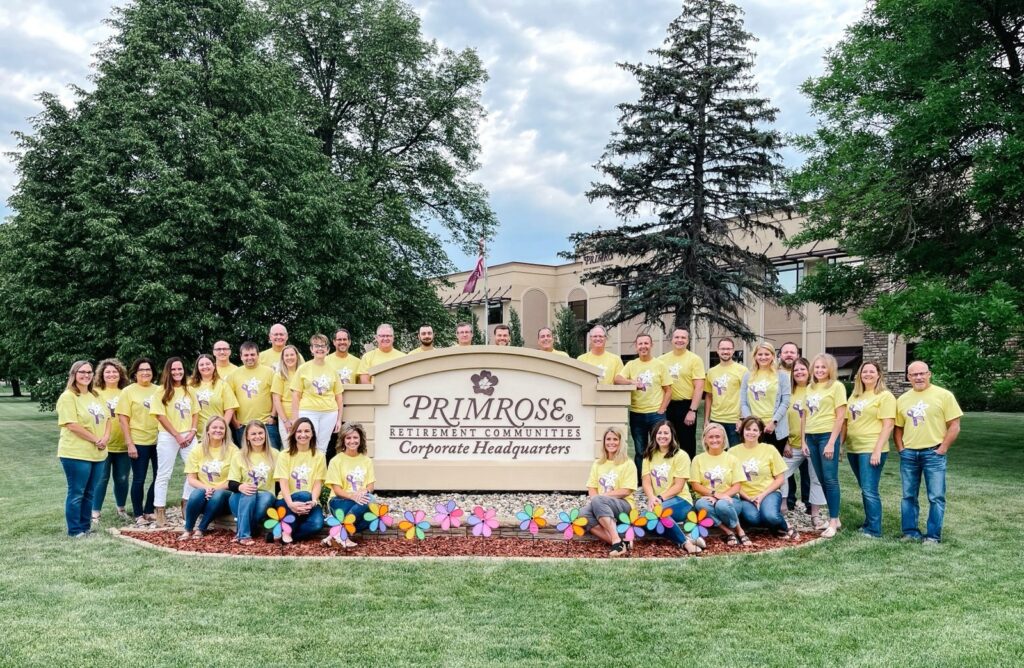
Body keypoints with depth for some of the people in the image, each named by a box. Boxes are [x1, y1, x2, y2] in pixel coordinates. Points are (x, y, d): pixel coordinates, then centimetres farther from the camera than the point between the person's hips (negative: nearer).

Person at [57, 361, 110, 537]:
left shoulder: (95, 396, 14)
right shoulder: (68, 397, -10)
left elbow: (106, 418, 15)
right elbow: (72, 425, -18)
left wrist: (106, 436, -5)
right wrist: (96, 439, -16)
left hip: (97, 453, 7)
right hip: (76, 453, -7)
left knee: (89, 492, 13)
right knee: (76, 493, 0)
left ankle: (85, 526, 23)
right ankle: (75, 530, 9)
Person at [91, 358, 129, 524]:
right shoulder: (96, 392, -1)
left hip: (123, 444, 3)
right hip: (103, 444, -3)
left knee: (122, 478, 11)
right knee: (102, 479, -1)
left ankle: (121, 509, 27)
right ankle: (95, 513, 8)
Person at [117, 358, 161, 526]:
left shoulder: (159, 390, 7)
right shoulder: (128, 391, -2)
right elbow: (123, 418, -5)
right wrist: (129, 443, -11)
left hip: (158, 441, 4)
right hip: (139, 442, -4)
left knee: (159, 477, 9)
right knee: (139, 480, 4)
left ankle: (149, 511, 24)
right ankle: (138, 515, 16)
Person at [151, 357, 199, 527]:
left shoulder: (189, 391, 11)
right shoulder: (162, 391, -4)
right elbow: (160, 416, -10)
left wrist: (192, 432, -4)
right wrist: (177, 435, -13)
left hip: (188, 436, 5)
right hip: (168, 437, -4)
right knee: (164, 474, 0)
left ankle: (186, 503, 16)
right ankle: (160, 510, 7)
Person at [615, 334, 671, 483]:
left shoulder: (659, 365, 3)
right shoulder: (631, 365, 7)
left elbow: (668, 390, 3)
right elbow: (617, 380, -6)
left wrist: (661, 410, -6)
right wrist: (632, 382, -25)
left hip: (656, 413, -1)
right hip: (636, 414, 2)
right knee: (639, 452, 10)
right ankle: (640, 481, 20)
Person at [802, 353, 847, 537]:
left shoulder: (836, 386, -4)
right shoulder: (810, 388, 13)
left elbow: (840, 417, -9)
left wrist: (832, 442, -14)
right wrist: (803, 441, 9)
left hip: (827, 435, -6)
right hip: (812, 436, 6)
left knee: (830, 479, -4)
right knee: (822, 479, 9)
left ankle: (833, 522, 1)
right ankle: (834, 518, 19)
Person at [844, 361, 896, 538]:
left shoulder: (885, 396, -5)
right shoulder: (855, 395, 16)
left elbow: (888, 425, -12)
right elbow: (848, 422, 19)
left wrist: (877, 450, -18)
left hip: (871, 450, -7)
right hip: (853, 449, 7)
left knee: (870, 490, -7)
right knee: (865, 490, 14)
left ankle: (874, 530, -1)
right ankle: (868, 524, 22)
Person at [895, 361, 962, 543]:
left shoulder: (943, 395, -4)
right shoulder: (902, 399, 9)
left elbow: (954, 426, -5)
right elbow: (898, 428, 17)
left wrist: (942, 449, -10)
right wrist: (901, 449, 4)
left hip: (933, 453, -4)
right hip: (908, 454, 4)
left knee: (936, 497, -1)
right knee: (908, 496, 9)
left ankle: (933, 535, 8)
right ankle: (910, 532, 19)